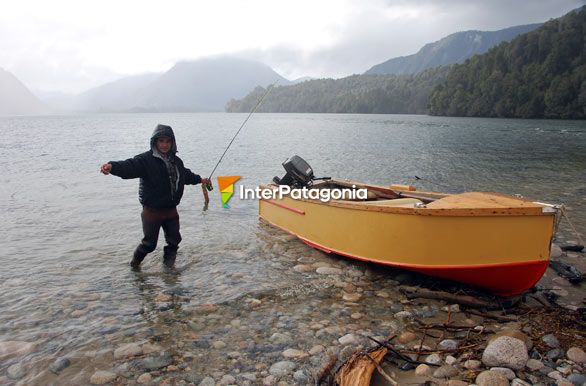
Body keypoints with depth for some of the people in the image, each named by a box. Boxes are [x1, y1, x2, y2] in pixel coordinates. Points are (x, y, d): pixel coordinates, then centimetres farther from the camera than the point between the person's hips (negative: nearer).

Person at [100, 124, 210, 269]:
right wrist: (112, 166, -51)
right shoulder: (146, 159, -14)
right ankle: (135, 263, 31)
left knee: (174, 240, 12)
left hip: (171, 210, 6)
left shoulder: (176, 161, 9)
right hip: (152, 211, -6)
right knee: (149, 243, 3)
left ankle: (168, 265, 35)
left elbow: (186, 174, 28)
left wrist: (200, 179, 43)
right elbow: (129, 166, -31)